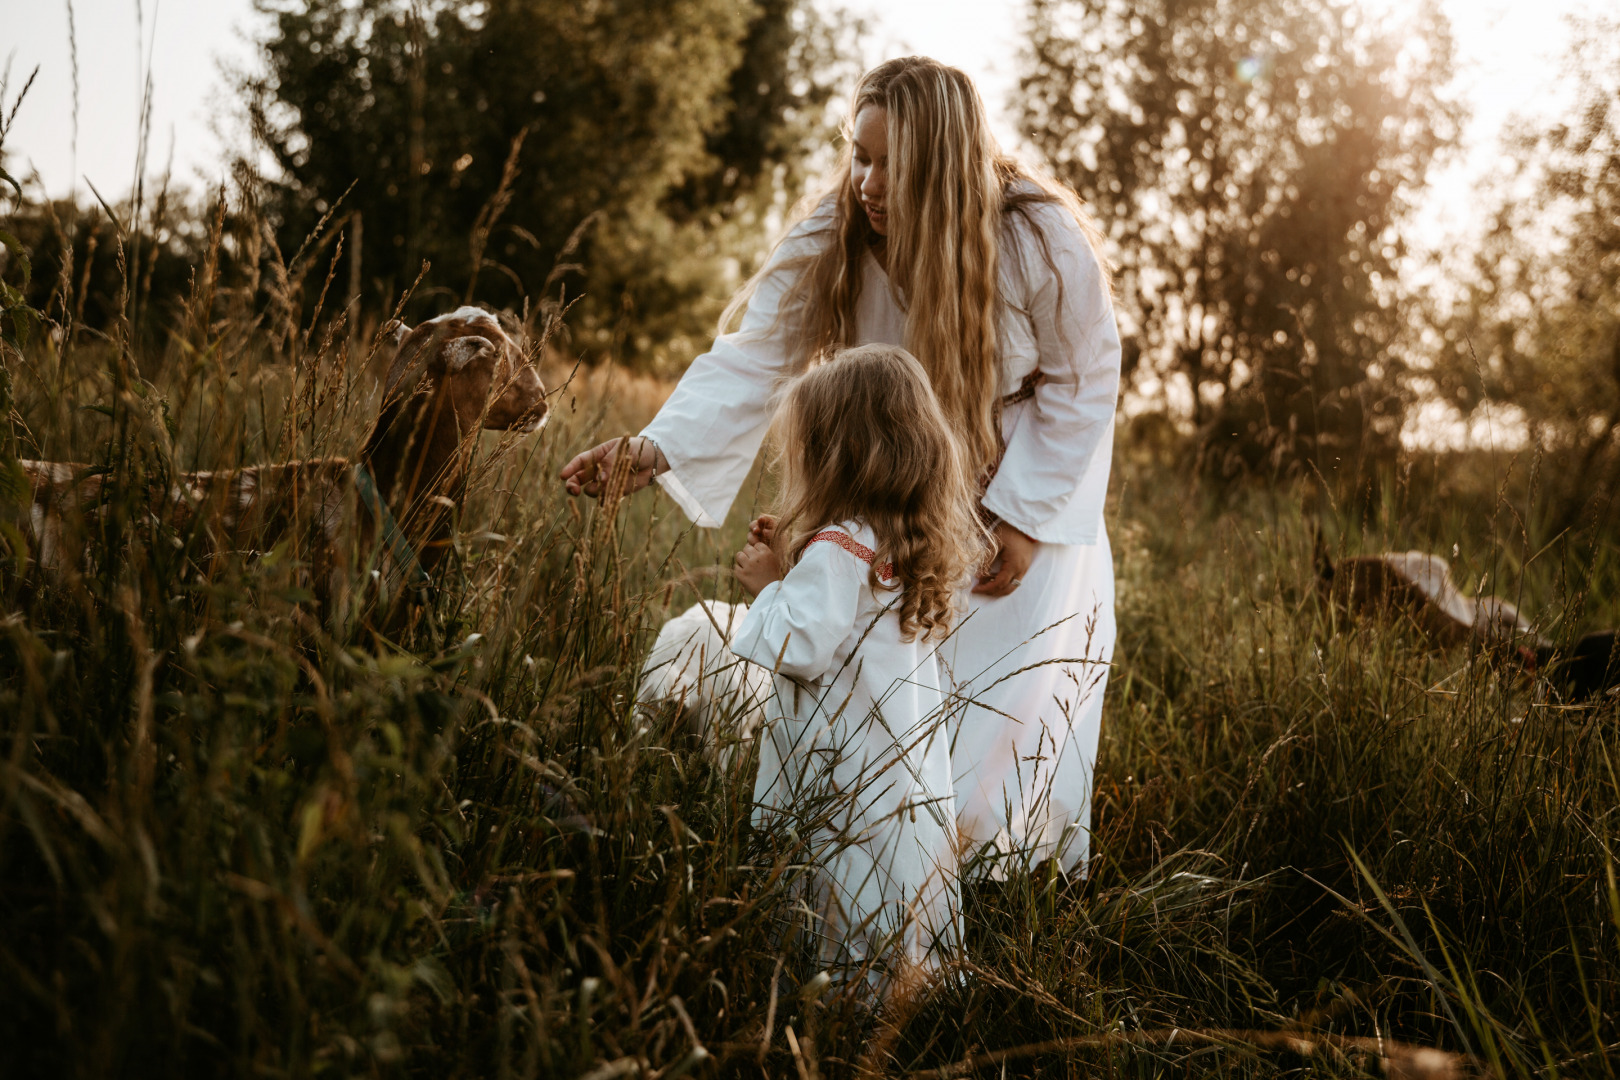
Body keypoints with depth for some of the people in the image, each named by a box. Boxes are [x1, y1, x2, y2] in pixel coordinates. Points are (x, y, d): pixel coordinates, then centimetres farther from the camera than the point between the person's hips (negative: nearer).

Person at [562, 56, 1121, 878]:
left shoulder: (1043, 245, -25)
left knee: (1006, 704, -6)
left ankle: (1001, 885, 16)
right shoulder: (836, 237, -19)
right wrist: (657, 448, -43)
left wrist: (1023, 518, -16)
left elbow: (1084, 381, -12)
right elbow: (754, 355, -27)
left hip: (1031, 487, -3)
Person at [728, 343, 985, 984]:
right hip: (910, 763, 9)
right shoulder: (913, 544, 10)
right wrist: (792, 563, 13)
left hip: (842, 775, -9)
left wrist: (768, 585, -8)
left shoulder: (838, 549, -19)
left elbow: (800, 647, -24)